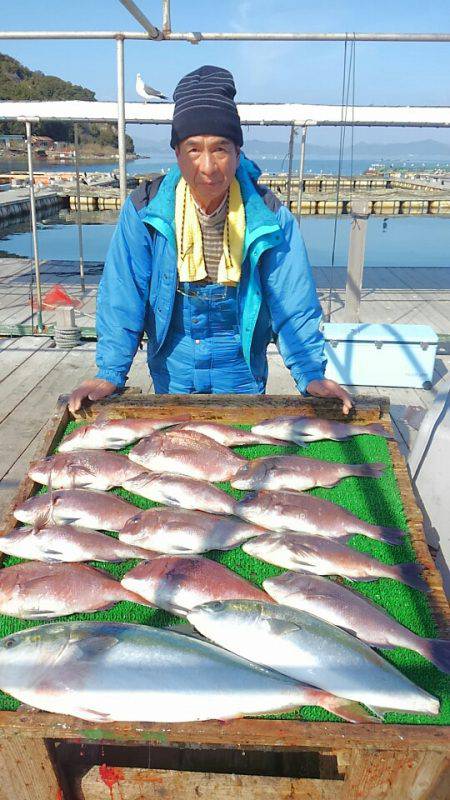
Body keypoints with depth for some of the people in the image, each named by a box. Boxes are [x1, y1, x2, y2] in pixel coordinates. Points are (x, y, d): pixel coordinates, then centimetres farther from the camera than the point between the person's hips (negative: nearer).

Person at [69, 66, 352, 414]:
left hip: (241, 369, 0)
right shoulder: (144, 209, -15)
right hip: (172, 369, 1)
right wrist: (110, 372, -20)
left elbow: (293, 304, -14)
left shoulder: (270, 216, -15)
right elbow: (122, 298, -14)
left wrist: (311, 374, -22)